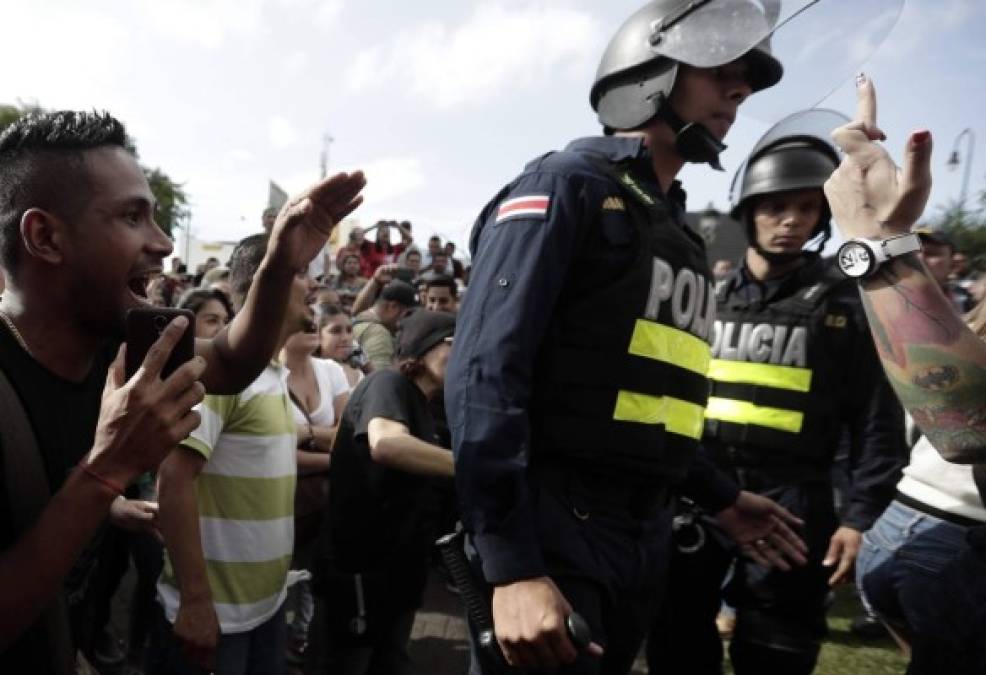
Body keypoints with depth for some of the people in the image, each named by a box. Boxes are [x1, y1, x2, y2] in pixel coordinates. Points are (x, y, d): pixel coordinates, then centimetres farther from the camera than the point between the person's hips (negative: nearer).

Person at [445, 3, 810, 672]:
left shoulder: (680, 232, 16)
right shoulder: (567, 184, -9)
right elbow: (485, 372, -19)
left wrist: (723, 498, 24)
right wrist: (513, 567, -23)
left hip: (644, 539, 9)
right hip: (550, 533, -8)